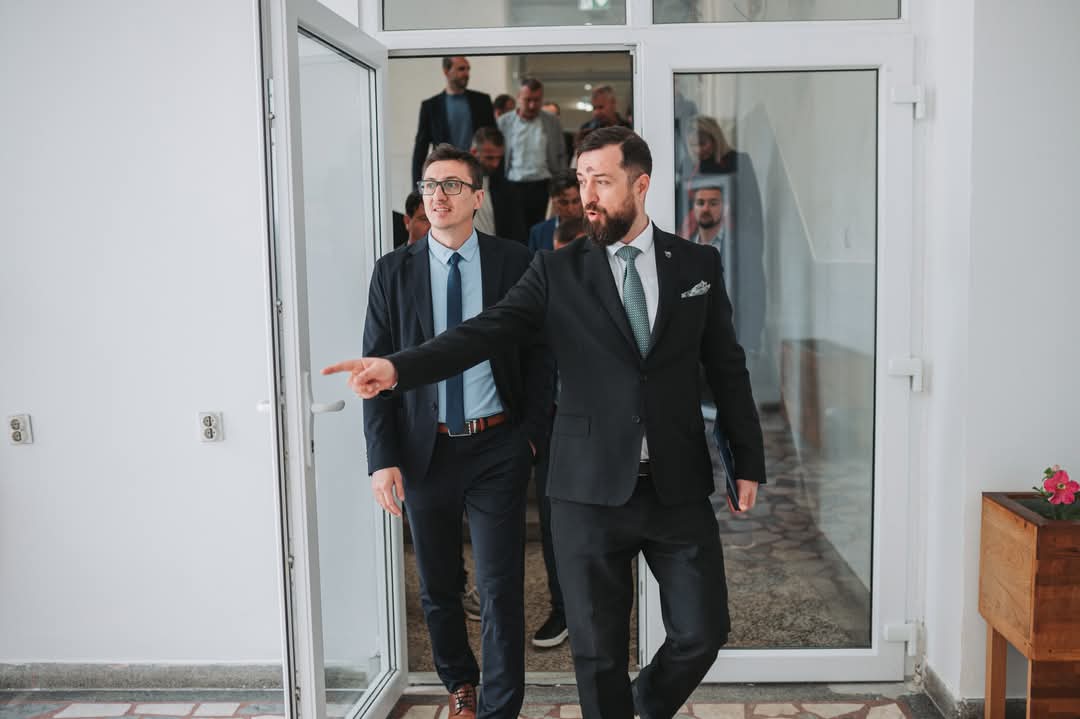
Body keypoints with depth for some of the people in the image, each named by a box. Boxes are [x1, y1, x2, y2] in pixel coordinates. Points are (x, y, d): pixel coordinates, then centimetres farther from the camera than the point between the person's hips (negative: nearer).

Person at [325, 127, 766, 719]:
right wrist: (397, 367, -26)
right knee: (598, 649, 7)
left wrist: (748, 461, 9)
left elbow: (727, 368, 9)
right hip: (591, 491, -1)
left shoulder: (697, 264, 5)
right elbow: (485, 332, -11)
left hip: (678, 487, 2)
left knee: (703, 632, 7)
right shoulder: (557, 271, 0)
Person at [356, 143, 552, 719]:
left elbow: (538, 354, 2)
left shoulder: (515, 264, -1)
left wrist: (533, 433, -7)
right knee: (437, 589, 17)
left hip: (498, 448, -2)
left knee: (500, 589, 0)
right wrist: (382, 456, -7)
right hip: (424, 449, 2)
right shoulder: (394, 271, 1)